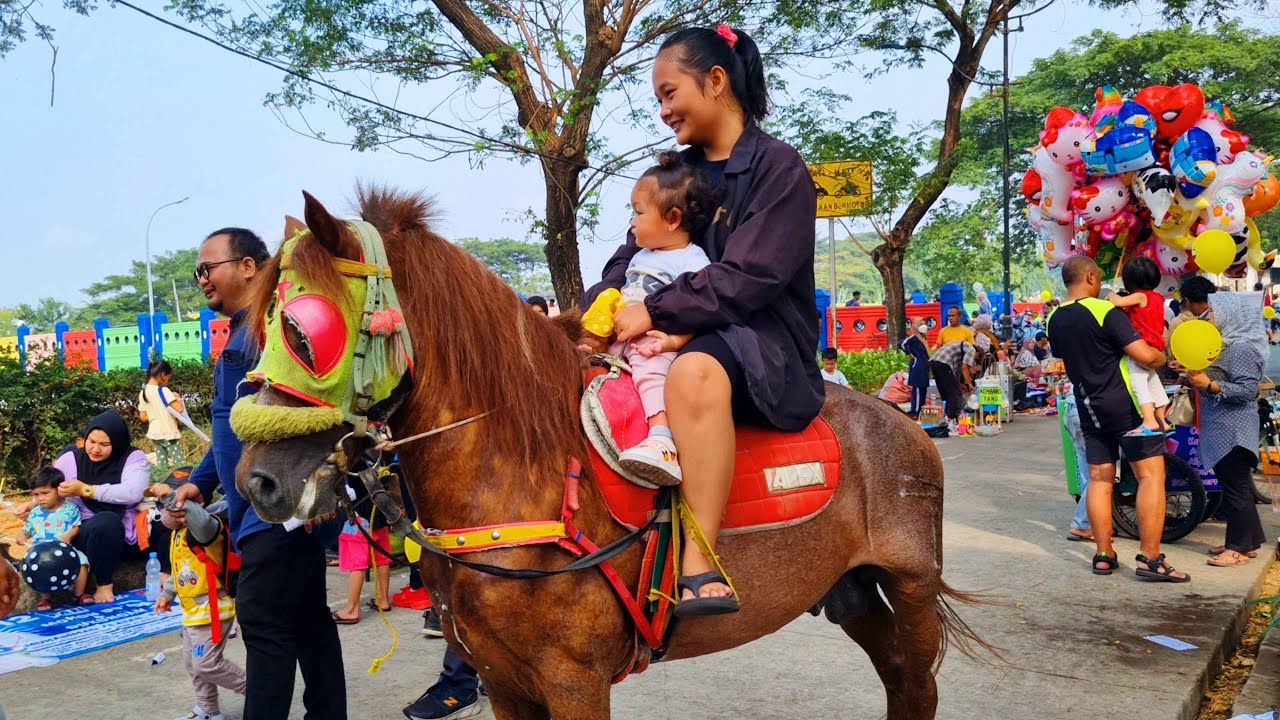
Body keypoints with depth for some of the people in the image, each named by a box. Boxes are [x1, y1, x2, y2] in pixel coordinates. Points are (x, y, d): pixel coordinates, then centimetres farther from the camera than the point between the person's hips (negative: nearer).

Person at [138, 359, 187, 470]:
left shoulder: (143, 393, 4)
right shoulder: (163, 390, -17)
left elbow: (143, 417, 9)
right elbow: (179, 409, -23)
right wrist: (178, 398, -5)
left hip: (154, 433, 7)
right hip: (169, 434, -7)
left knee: (161, 466, 11)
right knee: (179, 465, 0)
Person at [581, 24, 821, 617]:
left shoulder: (778, 167, -6)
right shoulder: (678, 172, 16)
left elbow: (746, 279, -17)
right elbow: (629, 262, 10)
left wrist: (654, 312, -21)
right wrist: (586, 317, -8)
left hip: (766, 345, -8)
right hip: (687, 340, 8)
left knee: (696, 371, -41)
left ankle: (701, 567, -41)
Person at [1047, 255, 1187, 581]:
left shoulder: (1055, 321, 8)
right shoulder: (1105, 311, -14)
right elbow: (1145, 356, -19)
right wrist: (1163, 357, 2)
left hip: (1089, 408, 7)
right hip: (1126, 404, -7)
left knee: (1100, 479, 11)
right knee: (1151, 475, -2)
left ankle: (1104, 555, 12)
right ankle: (1150, 558, -5)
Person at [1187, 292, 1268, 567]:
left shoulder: (1242, 348, -15)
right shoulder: (1227, 345, 15)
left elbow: (1247, 390, -22)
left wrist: (1209, 384, -26)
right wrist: (1197, 378, 7)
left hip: (1233, 431, -10)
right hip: (1221, 430, 10)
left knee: (1235, 487, -4)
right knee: (1234, 487, 14)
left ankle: (1240, 547, 2)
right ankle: (1248, 540, 22)